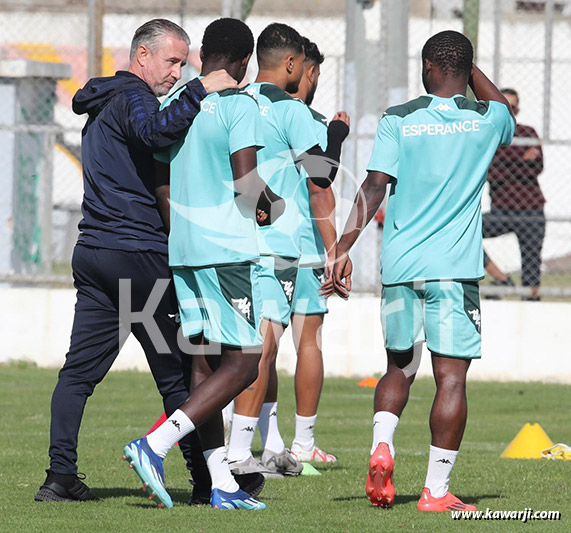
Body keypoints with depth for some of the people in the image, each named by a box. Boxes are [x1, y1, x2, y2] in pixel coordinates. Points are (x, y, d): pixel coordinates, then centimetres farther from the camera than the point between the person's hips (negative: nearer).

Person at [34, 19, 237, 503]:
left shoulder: (103, 104, 24)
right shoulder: (132, 96, -7)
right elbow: (156, 131, -31)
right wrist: (201, 90, -26)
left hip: (92, 254, 9)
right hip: (138, 254, -9)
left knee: (79, 370, 2)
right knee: (177, 375, -2)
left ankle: (60, 477, -4)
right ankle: (208, 477, 3)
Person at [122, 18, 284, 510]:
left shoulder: (172, 104, 12)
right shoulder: (239, 105, -8)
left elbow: (160, 185, 15)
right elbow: (247, 183, -16)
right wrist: (272, 203, 4)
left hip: (180, 248, 7)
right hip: (228, 249, -7)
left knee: (205, 361, 7)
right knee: (243, 362, -3)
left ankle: (222, 483, 5)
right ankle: (155, 445, -16)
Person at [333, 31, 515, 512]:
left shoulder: (398, 120, 1)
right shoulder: (486, 120, 4)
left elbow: (375, 186, -8)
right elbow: (507, 111, 30)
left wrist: (344, 246, -8)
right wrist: (469, 65, 32)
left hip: (400, 266, 2)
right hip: (455, 269, -1)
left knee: (400, 367, 18)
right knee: (451, 377, 0)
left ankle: (382, 446, -6)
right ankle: (436, 490, -4)